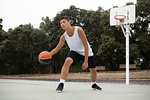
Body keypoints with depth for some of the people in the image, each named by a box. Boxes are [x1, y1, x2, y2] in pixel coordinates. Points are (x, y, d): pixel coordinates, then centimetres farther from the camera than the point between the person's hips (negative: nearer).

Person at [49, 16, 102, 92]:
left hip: (86, 52, -1)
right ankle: (61, 84, -29)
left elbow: (86, 46, -27)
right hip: (74, 52, 1)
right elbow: (57, 49, -6)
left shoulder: (78, 30, -30)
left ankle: (93, 84, 35)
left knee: (93, 70, 3)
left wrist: (86, 61, -28)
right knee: (67, 61, -30)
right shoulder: (63, 36, -18)